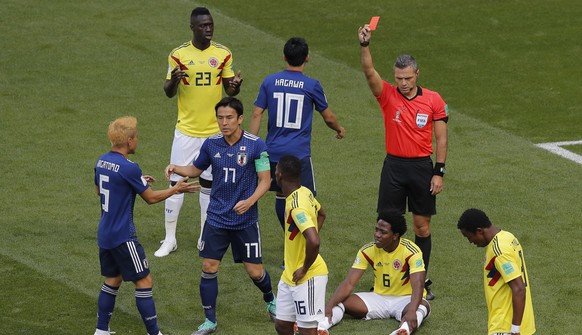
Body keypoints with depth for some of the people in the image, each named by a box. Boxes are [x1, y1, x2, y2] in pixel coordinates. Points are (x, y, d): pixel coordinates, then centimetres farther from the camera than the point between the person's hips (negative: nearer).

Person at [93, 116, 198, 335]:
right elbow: (151, 197, -9)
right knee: (144, 280, -1)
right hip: (123, 236, -8)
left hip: (104, 233, 8)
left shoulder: (102, 162, 4)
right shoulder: (129, 168, -20)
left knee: (113, 279, 18)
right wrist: (176, 189, 6)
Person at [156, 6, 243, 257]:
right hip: (186, 130, -1)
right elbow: (168, 93, -2)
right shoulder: (178, 55, -5)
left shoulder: (223, 54, 0)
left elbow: (230, 90, 6)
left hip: (214, 131, 1)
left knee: (209, 184, 10)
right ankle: (169, 239, 10)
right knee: (176, 183, -1)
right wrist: (173, 80, -25)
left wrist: (236, 86, -18)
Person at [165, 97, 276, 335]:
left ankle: (271, 301, 36)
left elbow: (265, 180, -10)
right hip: (216, 218, 2)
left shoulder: (256, 145, -13)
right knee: (209, 267, -2)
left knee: (255, 271, 3)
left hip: (245, 220, -2)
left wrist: (250, 201, -27)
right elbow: (196, 169, 14)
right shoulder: (211, 144, -3)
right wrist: (176, 168, -6)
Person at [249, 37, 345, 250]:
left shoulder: (270, 82, 2)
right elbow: (328, 117, 7)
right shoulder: (311, 86, -5)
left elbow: (257, 114, 1)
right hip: (299, 153, -4)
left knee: (281, 195, 19)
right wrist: (339, 129, 28)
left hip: (274, 151, 4)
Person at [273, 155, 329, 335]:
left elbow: (314, 241, -36)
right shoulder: (304, 193, 4)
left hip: (307, 277, -10)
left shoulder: (297, 206, -24)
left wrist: (304, 269, -21)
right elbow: (321, 215, 25)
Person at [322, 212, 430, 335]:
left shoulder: (411, 251, -19)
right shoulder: (368, 251, -8)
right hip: (379, 297, 4)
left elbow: (418, 285, -30)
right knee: (343, 301, -20)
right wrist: (329, 306, -28)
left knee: (423, 307, -39)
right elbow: (349, 283, -12)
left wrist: (411, 311, -50)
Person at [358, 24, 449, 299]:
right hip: (394, 166, 0)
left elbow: (441, 138, 1)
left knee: (422, 227, 7)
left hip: (422, 167, 0)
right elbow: (369, 72, -21)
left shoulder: (433, 100, -3)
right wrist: (364, 45, -37)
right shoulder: (387, 95, -4)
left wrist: (439, 172, -4)